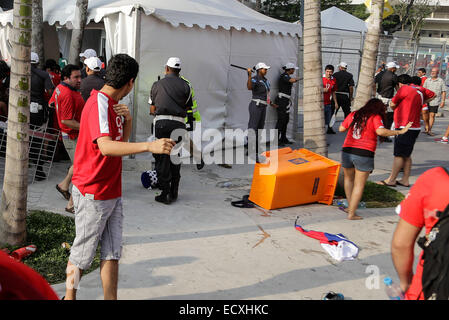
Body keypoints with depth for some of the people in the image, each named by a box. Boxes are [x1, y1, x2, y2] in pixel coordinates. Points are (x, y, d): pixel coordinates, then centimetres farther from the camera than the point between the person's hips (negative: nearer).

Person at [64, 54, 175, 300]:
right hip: (92, 193, -8)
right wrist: (150, 146, -46)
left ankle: (111, 298, 18)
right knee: (82, 254, 8)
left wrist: (128, 120, -2)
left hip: (112, 192, 8)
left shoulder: (112, 104, 11)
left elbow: (122, 141, 18)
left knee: (112, 252, 10)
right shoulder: (98, 104, -19)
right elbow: (106, 146, -36)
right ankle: (69, 297, 27)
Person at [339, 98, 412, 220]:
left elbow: (341, 129, 13)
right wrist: (400, 132, -11)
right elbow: (380, 131, -18)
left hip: (347, 151, 4)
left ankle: (350, 207, 27)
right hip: (364, 154, -4)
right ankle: (351, 213, 6)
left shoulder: (353, 115, 11)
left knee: (348, 179, 25)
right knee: (359, 185, 5)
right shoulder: (375, 117, -2)